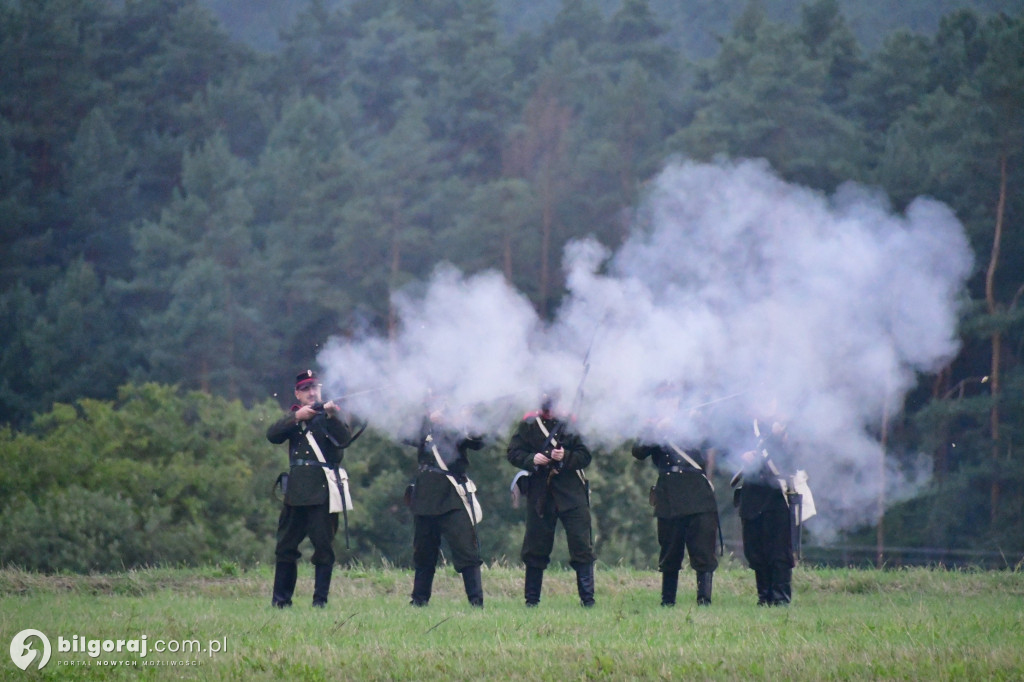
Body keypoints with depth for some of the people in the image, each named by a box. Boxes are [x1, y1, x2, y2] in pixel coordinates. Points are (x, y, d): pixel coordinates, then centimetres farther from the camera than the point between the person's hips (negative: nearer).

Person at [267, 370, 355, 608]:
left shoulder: (332, 413, 8)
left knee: (324, 547, -5)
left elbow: (344, 438, -10)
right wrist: (297, 417, -15)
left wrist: (332, 416, -27)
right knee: (286, 546, 5)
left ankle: (320, 600, -2)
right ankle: (281, 600, 11)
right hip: (296, 490, 3)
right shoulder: (293, 417, 16)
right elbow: (273, 435, -1)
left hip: (324, 490, -3)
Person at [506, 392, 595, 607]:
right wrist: (531, 459, -15)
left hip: (571, 491, -1)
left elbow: (585, 456, -1)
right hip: (540, 492, 1)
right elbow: (513, 452, 3)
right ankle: (531, 599, 17)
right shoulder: (529, 425, 4)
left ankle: (587, 598, -3)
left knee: (582, 546, -6)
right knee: (535, 548, 7)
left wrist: (565, 457, -18)